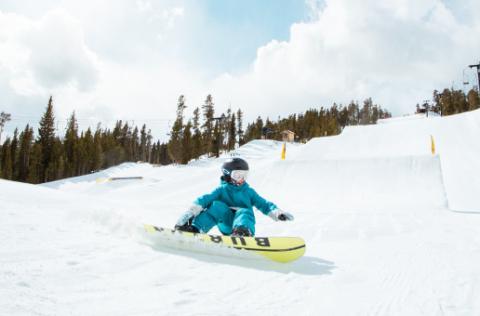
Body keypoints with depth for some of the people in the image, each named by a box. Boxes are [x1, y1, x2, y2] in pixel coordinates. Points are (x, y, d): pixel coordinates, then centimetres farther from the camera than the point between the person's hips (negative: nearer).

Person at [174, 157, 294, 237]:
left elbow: (263, 204, 14)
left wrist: (277, 213, -5)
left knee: (244, 211, -31)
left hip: (244, 221, 0)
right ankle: (195, 228, -38)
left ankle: (242, 231, -64)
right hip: (226, 225, 0)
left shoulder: (248, 191, 17)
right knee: (217, 205, -23)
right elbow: (205, 199, -4)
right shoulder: (222, 190, 10)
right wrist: (192, 211, -22)